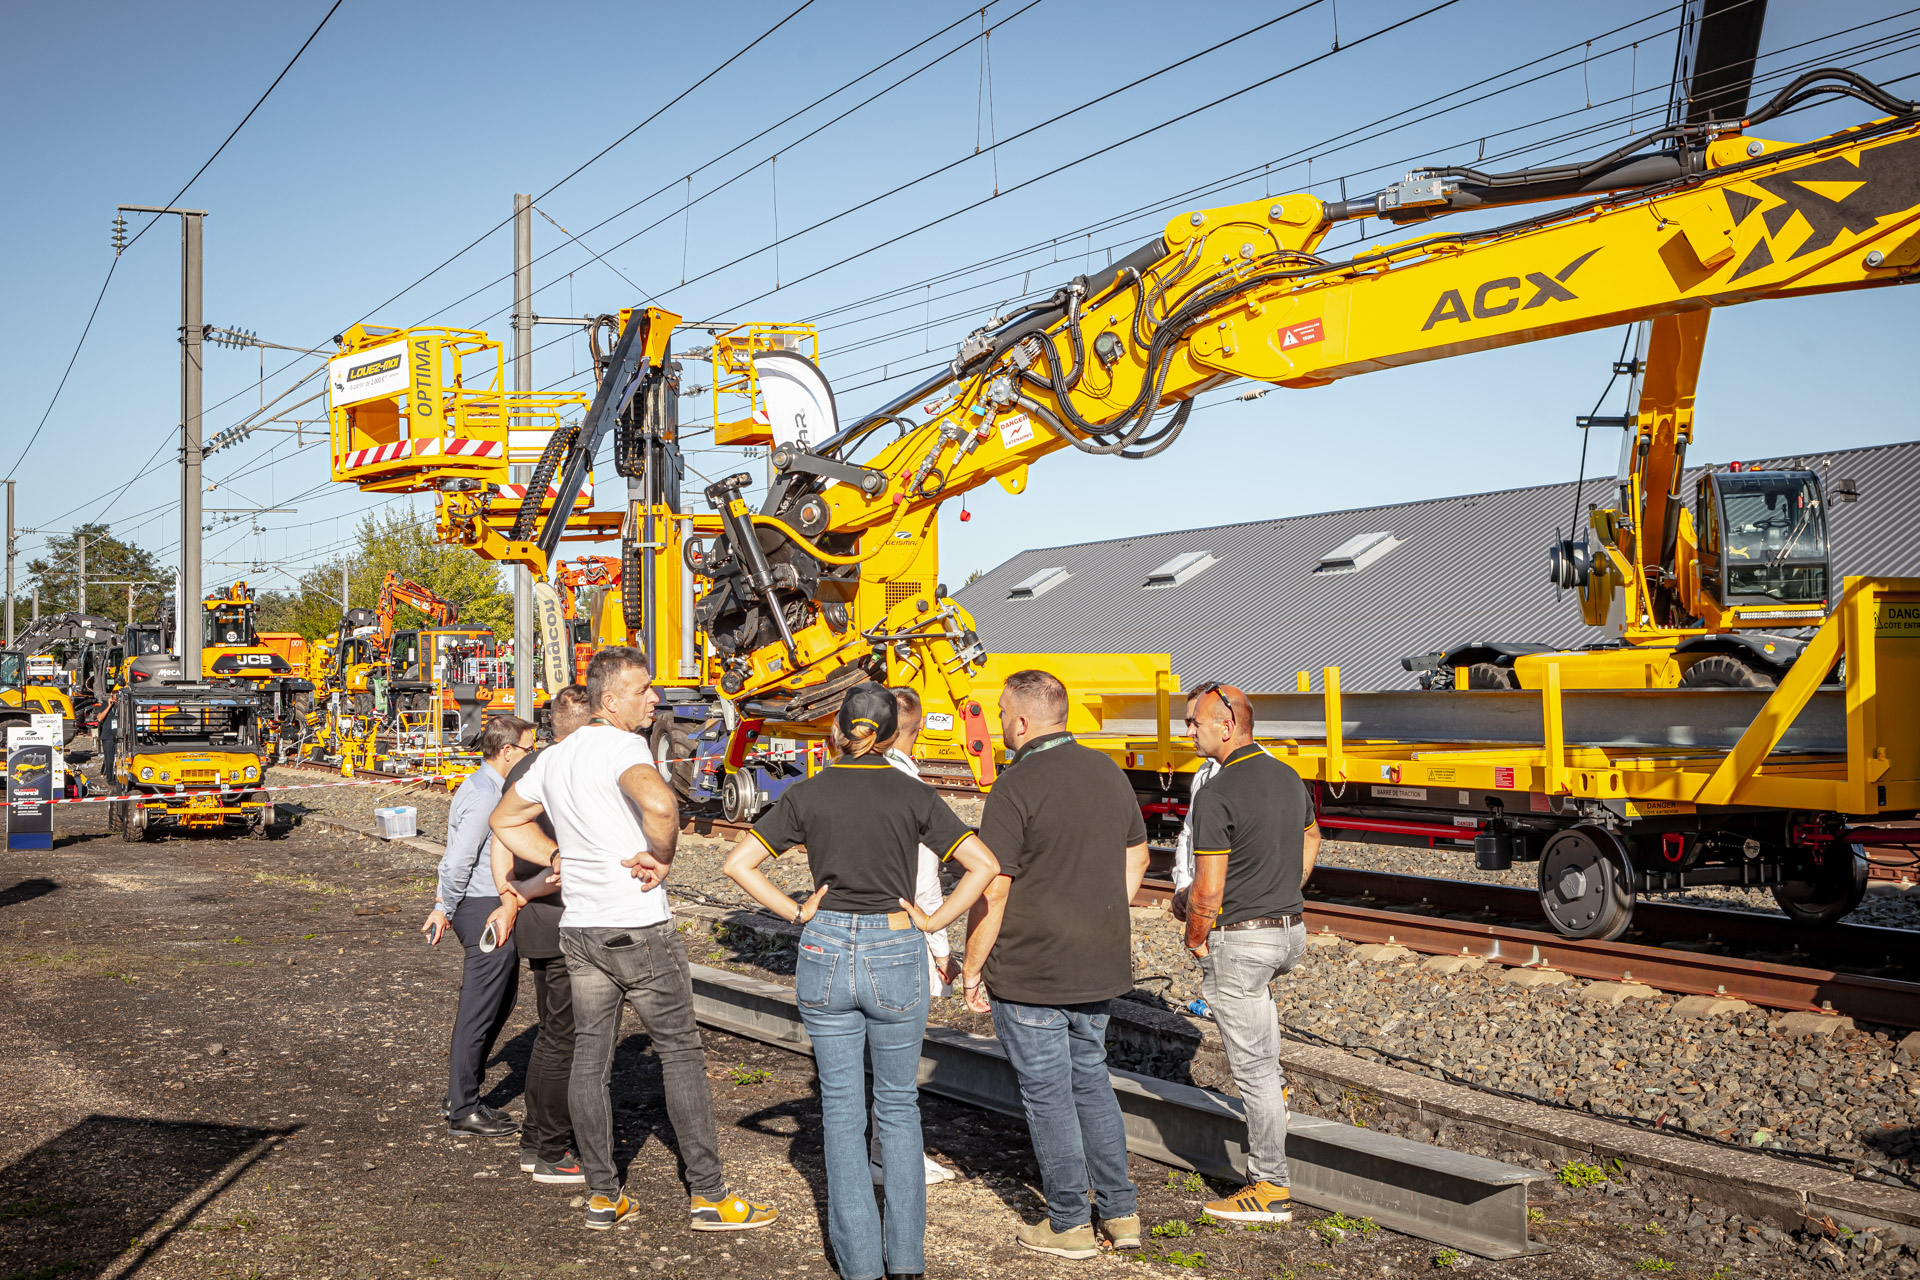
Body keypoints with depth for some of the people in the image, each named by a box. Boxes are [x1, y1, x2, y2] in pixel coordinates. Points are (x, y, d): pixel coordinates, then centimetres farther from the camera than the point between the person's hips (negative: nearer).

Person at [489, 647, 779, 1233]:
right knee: (681, 1053, 2)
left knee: (589, 1059, 10)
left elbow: (505, 820, 24)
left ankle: (603, 1196, 17)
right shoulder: (622, 746, -15)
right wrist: (662, 857, -18)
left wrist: (563, 859, 14)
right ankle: (708, 1196, 7)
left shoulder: (554, 757, 11)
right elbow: (659, 802, -36)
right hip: (639, 926, -7)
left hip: (579, 928, 7)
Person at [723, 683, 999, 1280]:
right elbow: (984, 865, -9)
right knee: (898, 1104, 15)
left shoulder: (807, 795, -1)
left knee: (842, 1108, 11)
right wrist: (935, 920, -3)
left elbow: (738, 864, -4)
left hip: (825, 951, 1)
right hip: (896, 955, 0)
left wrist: (796, 912, 0)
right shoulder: (914, 796, -4)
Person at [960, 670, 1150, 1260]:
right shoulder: (1108, 771, 5)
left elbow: (992, 891, -18)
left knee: (1047, 1095, 6)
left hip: (1030, 973, -7)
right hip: (1101, 968, 7)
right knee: (1091, 1080, 20)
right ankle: (1122, 1212, 24)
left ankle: (1069, 1225, 17)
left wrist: (972, 968, -7)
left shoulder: (1016, 788, -17)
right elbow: (1135, 857, 16)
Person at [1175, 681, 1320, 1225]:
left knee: (1252, 1068, 2)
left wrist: (1195, 939, -2)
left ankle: (1270, 1189, 11)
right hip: (1293, 933, 8)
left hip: (1240, 940, -8)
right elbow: (1311, 838, 24)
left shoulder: (1216, 795, -20)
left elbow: (1208, 891, -21)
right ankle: (1272, 1080, 38)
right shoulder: (1289, 778, 5)